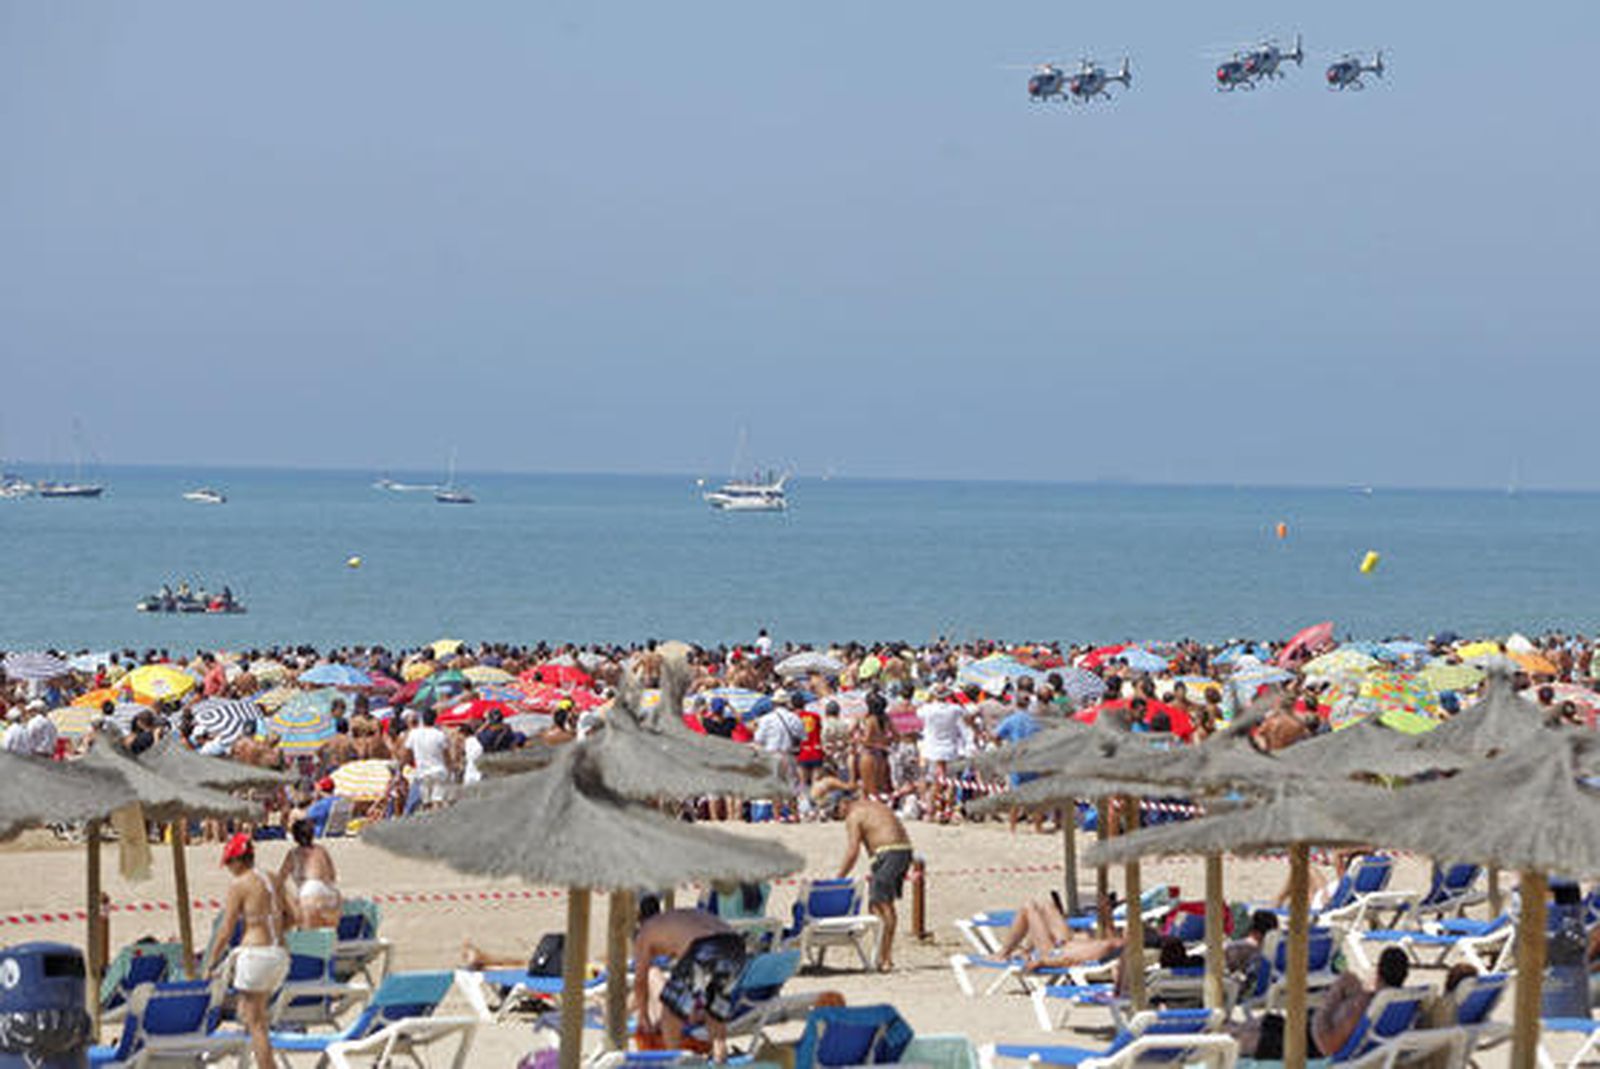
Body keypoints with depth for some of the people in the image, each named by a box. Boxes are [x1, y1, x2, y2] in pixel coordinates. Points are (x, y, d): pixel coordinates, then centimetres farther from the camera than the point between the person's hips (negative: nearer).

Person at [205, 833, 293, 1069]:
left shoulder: (239, 884, -9)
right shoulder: (272, 881, 11)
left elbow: (226, 928, -9)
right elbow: (290, 917, 17)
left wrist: (211, 962, -2)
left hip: (255, 954, -7)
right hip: (279, 953, 7)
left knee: (255, 1023, 0)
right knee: (246, 1012, 21)